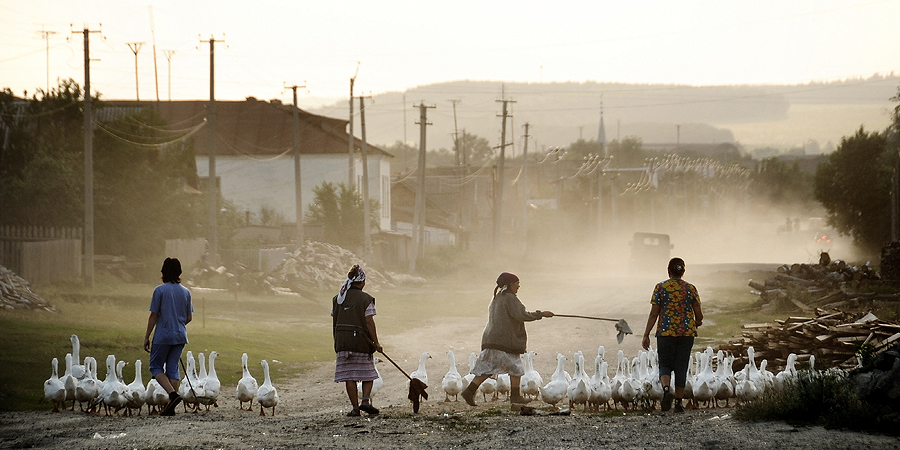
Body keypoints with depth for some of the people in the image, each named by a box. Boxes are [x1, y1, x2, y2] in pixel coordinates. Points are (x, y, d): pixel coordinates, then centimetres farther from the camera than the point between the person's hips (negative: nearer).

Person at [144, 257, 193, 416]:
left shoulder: (160, 290, -11)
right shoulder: (186, 292, 4)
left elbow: (154, 315, -9)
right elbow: (189, 317, 9)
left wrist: (147, 336, -1)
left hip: (163, 336, -5)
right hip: (180, 336, 5)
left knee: (156, 367, 7)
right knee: (172, 368, 10)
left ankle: (173, 394, -15)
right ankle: (170, 406, 6)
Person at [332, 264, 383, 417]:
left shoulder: (338, 299, 7)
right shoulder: (366, 299, -6)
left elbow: (334, 322, 9)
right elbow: (369, 322, -10)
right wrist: (375, 342, -6)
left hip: (342, 341, 3)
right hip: (361, 341, -3)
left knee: (349, 376, 4)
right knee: (368, 373, 11)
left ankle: (355, 407, 2)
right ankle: (365, 400, -6)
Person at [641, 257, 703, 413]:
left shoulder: (660, 287, -4)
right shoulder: (691, 289, 1)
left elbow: (653, 314, -5)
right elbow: (699, 316, 3)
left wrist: (646, 335, 0)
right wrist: (697, 323, 26)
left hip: (665, 332, -1)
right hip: (687, 333, 1)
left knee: (665, 365, 10)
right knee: (681, 367, 9)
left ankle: (666, 389, -19)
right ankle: (678, 402, 8)